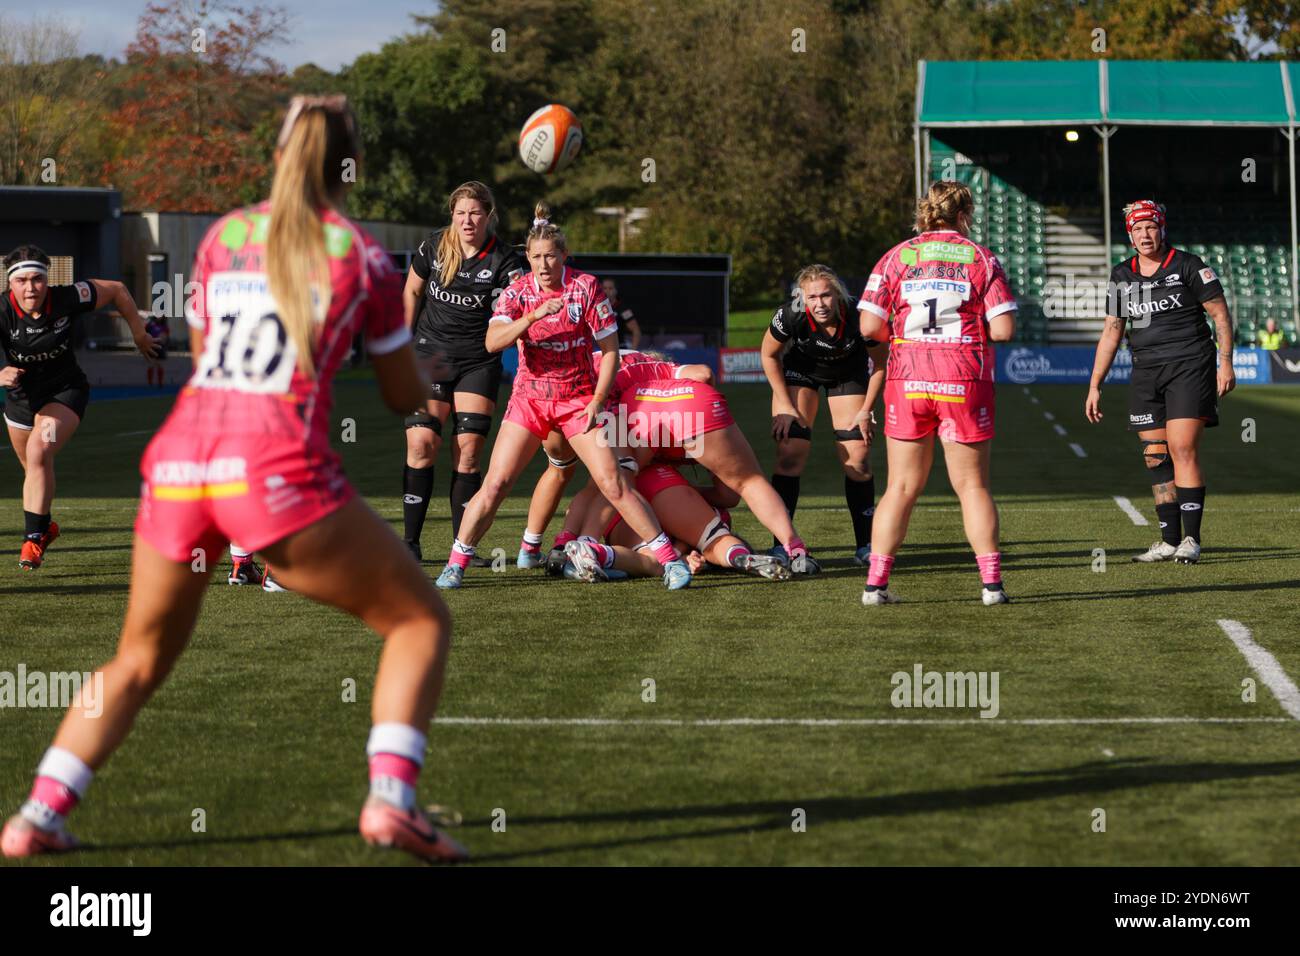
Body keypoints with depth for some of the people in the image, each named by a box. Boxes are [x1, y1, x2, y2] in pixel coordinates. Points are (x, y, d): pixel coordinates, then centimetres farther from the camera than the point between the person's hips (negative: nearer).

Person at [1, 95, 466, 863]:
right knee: (421, 620, 10)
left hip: (179, 460, 4)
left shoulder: (223, 236, 16)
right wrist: (427, 371, 37)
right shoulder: (362, 256, 6)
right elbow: (406, 396, 15)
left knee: (140, 662, 22)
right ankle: (391, 797, -9)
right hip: (278, 471, -4)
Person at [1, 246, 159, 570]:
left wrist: (139, 333, 1)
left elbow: (116, 289, -6)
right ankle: (44, 525, 49)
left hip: (65, 391, -2)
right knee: (32, 469, 20)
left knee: (39, 453, -26)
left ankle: (34, 537, -21)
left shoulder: (68, 300, -24)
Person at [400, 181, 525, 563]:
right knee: (421, 443, -11)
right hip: (430, 355, 1)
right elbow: (411, 292, 14)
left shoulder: (504, 259, -9)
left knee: (468, 452, -5)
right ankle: (410, 542, -5)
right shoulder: (432, 249, -2)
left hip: (479, 360, -1)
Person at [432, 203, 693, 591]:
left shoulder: (586, 287, -9)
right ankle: (456, 564, 3)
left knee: (612, 482, -12)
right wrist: (533, 315, -33)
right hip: (530, 397, 1)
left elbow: (610, 350, -4)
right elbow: (492, 341, -20)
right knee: (495, 484, -8)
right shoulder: (517, 291, -5)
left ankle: (670, 559, -6)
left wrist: (597, 401, -11)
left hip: (578, 400, -1)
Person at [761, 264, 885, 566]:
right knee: (790, 456, -12)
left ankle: (865, 546, 8)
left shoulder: (859, 317, -34)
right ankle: (780, 546, -7)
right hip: (801, 369, 0)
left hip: (849, 373, 1)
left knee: (858, 460, -4)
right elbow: (769, 354, -12)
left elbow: (881, 363, -14)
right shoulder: (791, 316, -34)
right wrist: (786, 407, -13)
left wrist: (865, 411, -11)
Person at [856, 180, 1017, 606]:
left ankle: (875, 582, 2)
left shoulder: (897, 257, 4)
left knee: (901, 487, 8)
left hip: (907, 380, 1)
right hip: (965, 383, -1)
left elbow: (869, 327, -3)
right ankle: (991, 582, 2)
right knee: (972, 486, 7)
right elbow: (1004, 329, -6)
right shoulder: (981, 258, 1)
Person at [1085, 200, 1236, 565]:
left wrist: (1225, 363, -8)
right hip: (1146, 373, 5)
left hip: (1190, 367, -5)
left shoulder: (1187, 266, -2)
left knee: (1183, 450, -14)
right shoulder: (1122, 276, 11)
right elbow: (1111, 332, 15)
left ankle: (1191, 540, -11)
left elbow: (1220, 313, 0)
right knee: (1155, 459, 2)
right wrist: (1094, 386, 12)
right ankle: (1170, 541, 9)